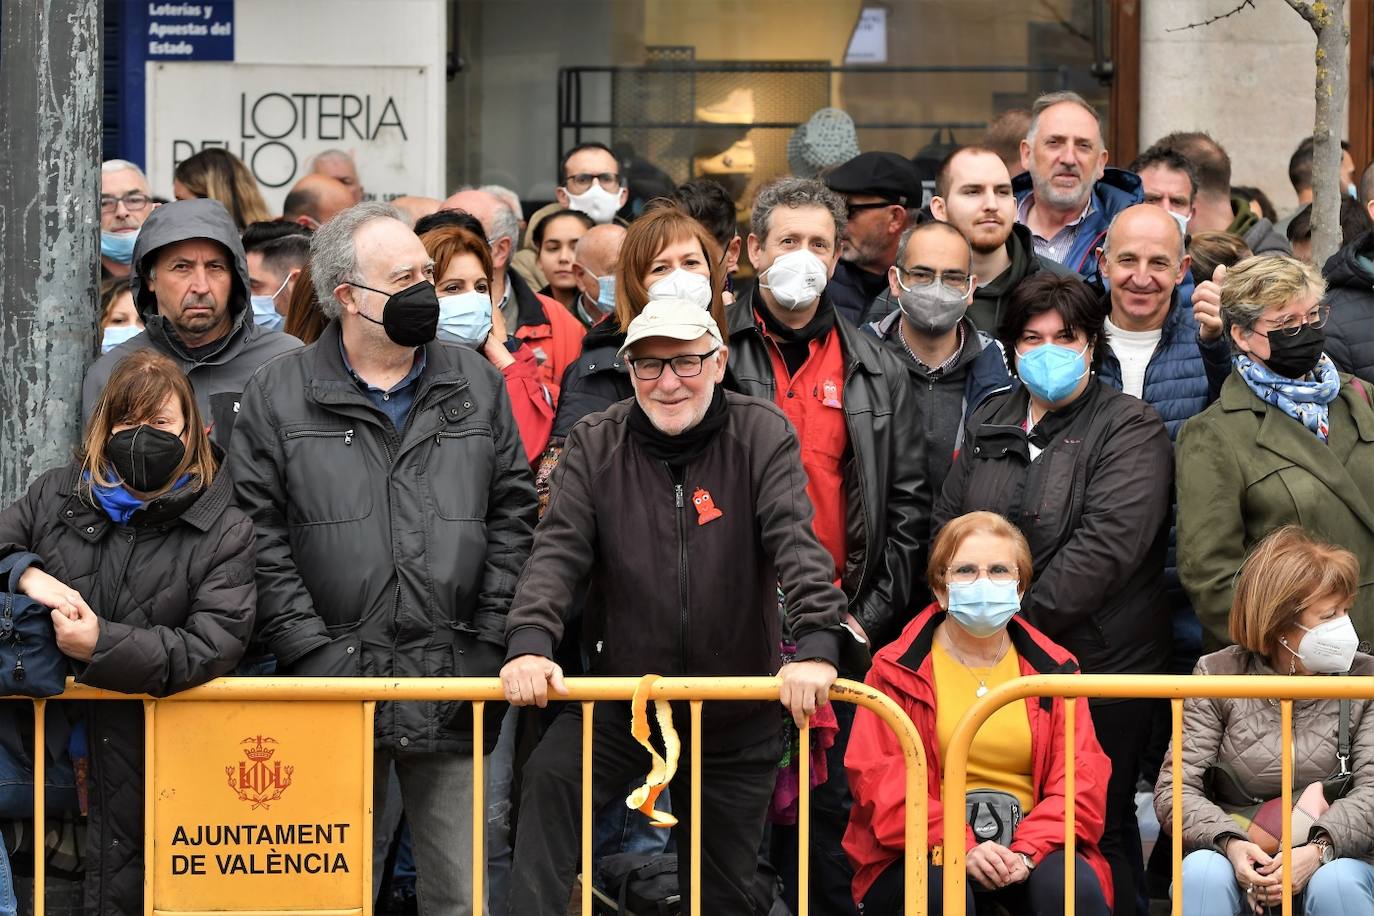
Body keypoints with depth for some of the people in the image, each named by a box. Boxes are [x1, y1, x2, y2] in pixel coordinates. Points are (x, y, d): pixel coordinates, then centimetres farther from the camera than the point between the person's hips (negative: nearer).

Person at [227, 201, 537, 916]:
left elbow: (511, 516, 9)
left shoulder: (477, 384, 11)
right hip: (336, 679, -2)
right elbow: (259, 535, -2)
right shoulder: (278, 396, 3)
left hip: (455, 687, 2)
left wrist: (488, 643, -1)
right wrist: (313, 652, -9)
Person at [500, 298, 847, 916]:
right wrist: (529, 642, -29)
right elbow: (558, 550, -11)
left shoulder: (762, 435, -6)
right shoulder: (594, 444, -2)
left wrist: (816, 645, -34)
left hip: (737, 712, 0)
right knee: (549, 778, -29)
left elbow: (797, 543, -18)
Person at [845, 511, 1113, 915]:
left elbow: (1081, 776, 3)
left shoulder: (1052, 669, 12)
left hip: (1029, 847, 2)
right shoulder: (897, 670, 5)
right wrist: (961, 848, -21)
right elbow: (878, 779, -5)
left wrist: (1027, 851, -16)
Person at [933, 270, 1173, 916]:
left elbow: (1105, 547, -16)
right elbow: (948, 528, 16)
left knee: (1098, 834, 2)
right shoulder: (988, 424, 14)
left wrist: (1019, 622, -17)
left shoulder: (1129, 430, -5)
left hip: (1098, 668, -5)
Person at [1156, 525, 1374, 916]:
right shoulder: (1218, 675, 2)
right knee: (1203, 873, -32)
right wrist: (1229, 843, -24)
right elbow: (1174, 790, -4)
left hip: (1333, 857, 0)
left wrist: (1318, 849, -27)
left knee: (1335, 884, -33)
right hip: (1238, 860, 0)